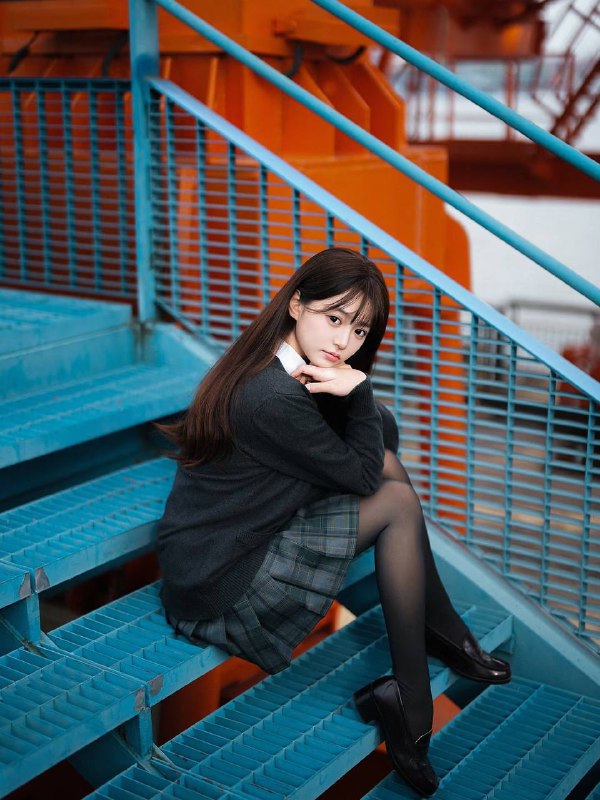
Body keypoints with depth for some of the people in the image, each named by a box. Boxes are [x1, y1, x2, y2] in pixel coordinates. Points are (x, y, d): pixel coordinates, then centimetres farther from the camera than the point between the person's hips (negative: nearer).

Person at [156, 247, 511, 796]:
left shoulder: (303, 369, 2)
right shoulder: (276, 399, -28)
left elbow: (384, 442, 6)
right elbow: (363, 475, -16)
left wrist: (354, 391, -11)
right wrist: (358, 390, -17)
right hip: (217, 590, -9)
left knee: (390, 470, 5)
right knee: (398, 504, -8)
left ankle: (444, 634, 13)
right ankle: (410, 702, 2)